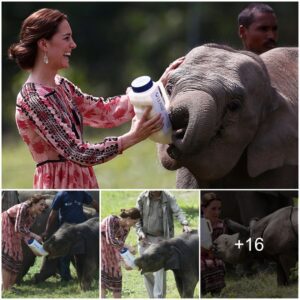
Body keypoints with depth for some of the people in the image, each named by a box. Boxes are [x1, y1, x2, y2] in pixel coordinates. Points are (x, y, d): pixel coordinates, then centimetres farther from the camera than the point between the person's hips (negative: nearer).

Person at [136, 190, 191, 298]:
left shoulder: (169, 198, -9)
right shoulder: (142, 198, -4)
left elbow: (178, 212, -20)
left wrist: (185, 224, -39)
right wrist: (140, 232, -14)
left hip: (161, 238, -3)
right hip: (145, 238, 3)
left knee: (160, 268, -15)